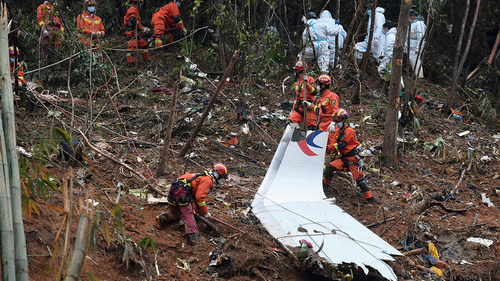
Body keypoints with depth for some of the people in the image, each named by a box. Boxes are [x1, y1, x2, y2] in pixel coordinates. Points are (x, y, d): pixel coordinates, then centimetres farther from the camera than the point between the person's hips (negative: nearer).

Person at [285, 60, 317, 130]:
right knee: (288, 124, -12)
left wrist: (307, 84, -26)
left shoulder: (310, 79, 3)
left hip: (308, 106, -7)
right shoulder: (297, 83, 26)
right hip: (298, 108, 7)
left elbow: (314, 92, -12)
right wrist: (293, 108, 25)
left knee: (311, 128, -11)